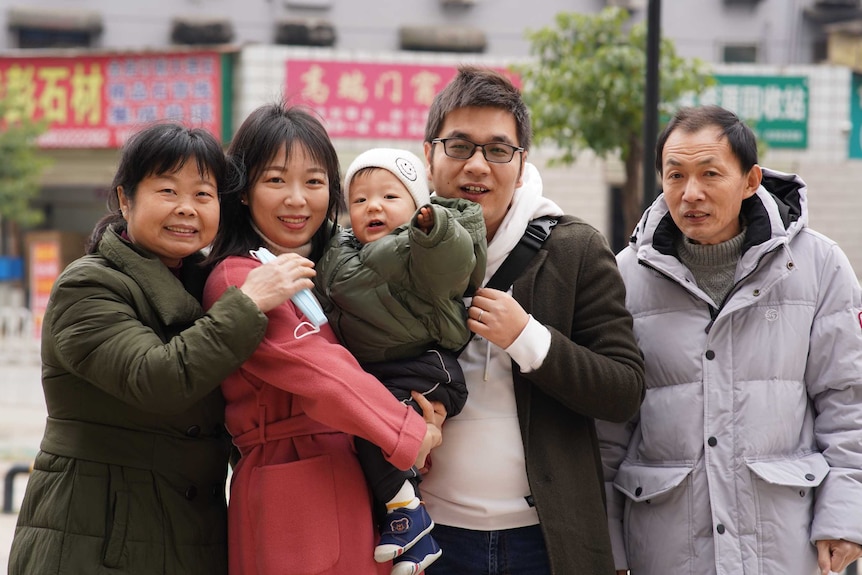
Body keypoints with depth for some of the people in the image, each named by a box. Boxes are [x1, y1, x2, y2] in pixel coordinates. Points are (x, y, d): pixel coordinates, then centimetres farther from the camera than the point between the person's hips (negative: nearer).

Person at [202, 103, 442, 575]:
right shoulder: (237, 279, -11)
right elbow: (313, 368, -19)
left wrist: (424, 403, -9)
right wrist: (407, 433, -14)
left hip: (359, 490, 8)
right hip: (293, 497, -8)